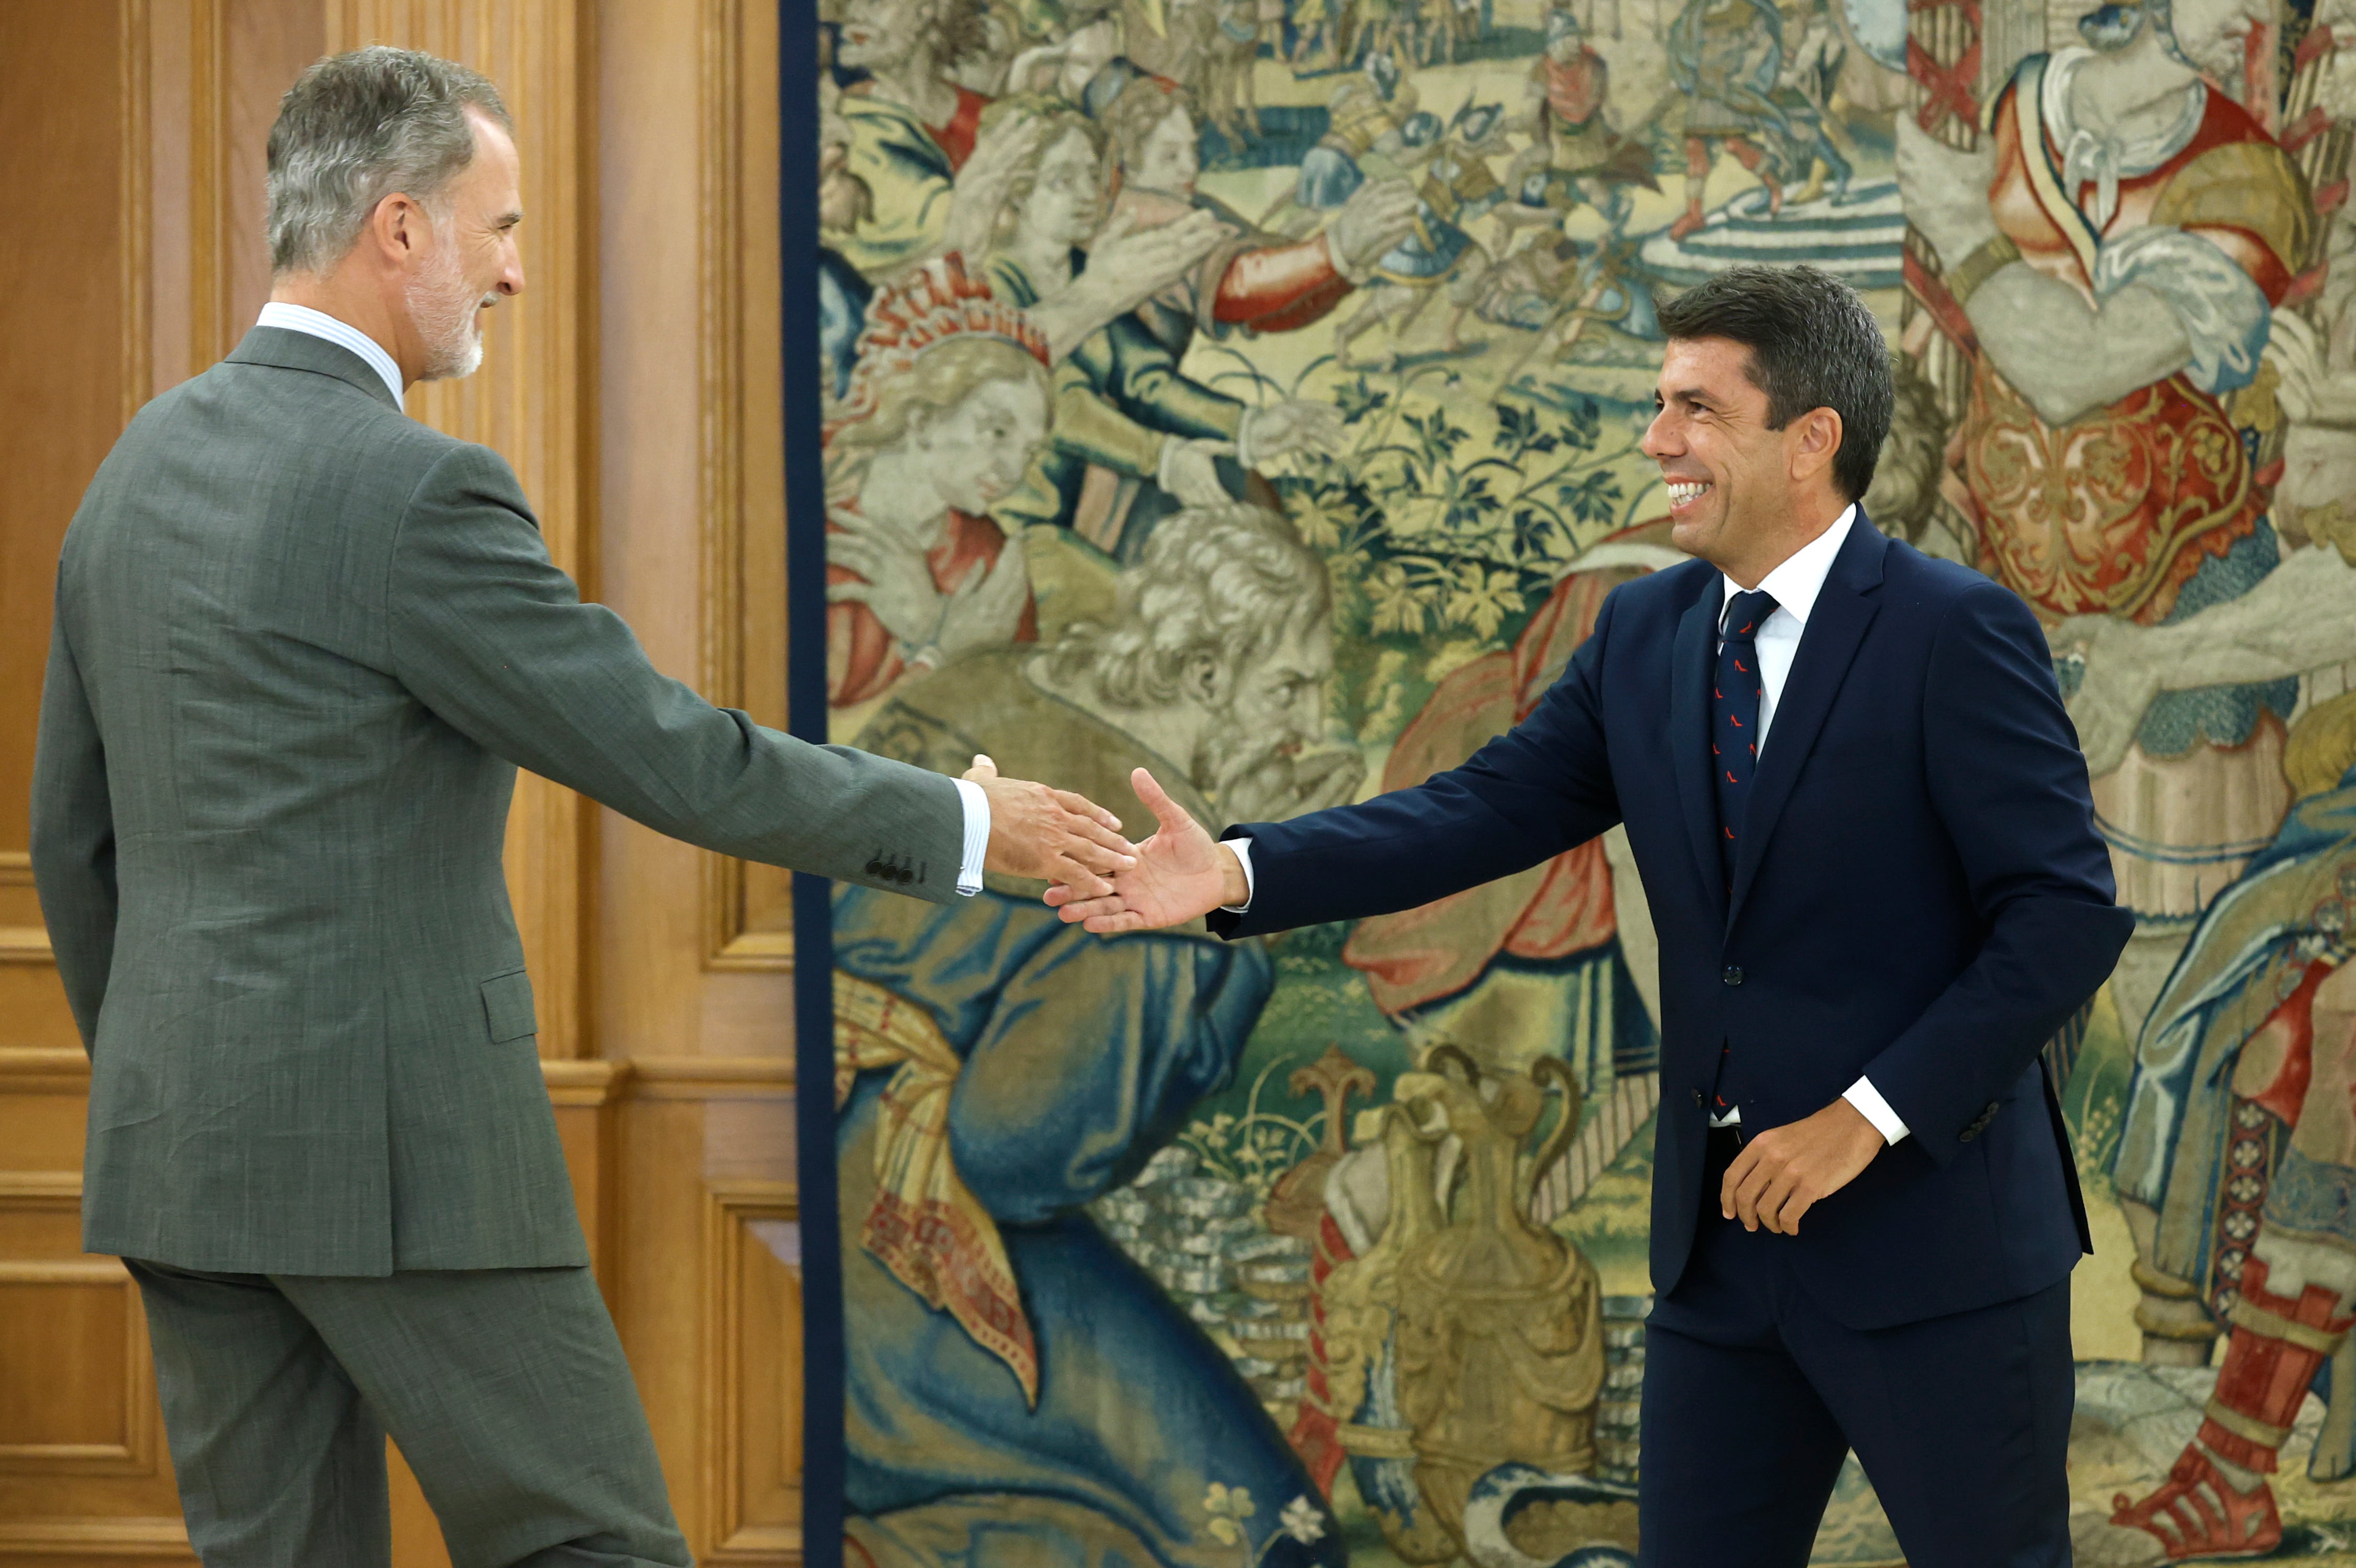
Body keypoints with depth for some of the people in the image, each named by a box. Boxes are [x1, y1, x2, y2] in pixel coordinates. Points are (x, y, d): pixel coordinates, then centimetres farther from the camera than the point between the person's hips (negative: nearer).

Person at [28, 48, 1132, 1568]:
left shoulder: (140, 469, 11)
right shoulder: (412, 490, -15)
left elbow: (73, 837, 17)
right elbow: (672, 758, -12)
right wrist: (961, 824, 0)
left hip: (184, 1146, 8)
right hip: (398, 1150, -8)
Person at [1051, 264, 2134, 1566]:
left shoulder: (1955, 633, -12)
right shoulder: (1644, 636, 8)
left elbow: (2067, 912, -15)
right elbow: (1481, 812, 2)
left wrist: (1870, 1114, -18)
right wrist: (1239, 871, -12)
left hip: (1933, 1241, -6)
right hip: (1722, 1240, 6)